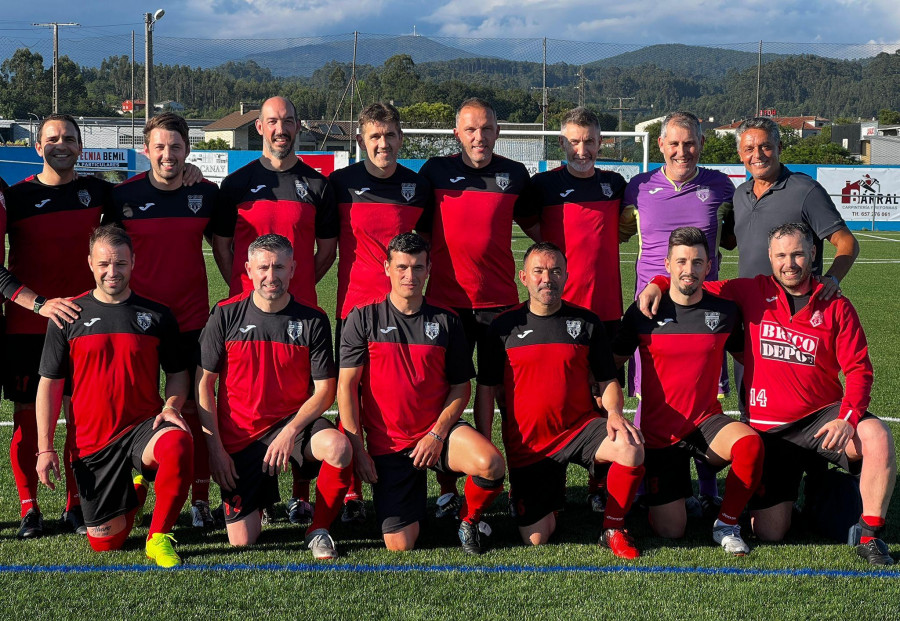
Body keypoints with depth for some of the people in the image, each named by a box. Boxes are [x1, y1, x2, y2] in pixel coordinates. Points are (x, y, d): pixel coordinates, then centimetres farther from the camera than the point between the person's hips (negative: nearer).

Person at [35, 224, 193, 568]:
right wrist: (45, 448, -1)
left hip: (143, 425, -1)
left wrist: (171, 407, -9)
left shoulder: (157, 316, 4)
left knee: (177, 444, -38)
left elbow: (177, 372, 13)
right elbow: (50, 384, 5)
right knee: (105, 542, 0)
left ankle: (159, 537, -17)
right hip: (92, 442, 1)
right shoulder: (68, 316, 3)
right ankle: (133, 492, 35)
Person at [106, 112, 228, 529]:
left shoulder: (206, 193, 2)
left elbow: (220, 246, 14)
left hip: (192, 318, 1)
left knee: (193, 407, 2)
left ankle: (200, 499, 8)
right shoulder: (124, 195, -2)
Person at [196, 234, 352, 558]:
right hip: (240, 435, 0)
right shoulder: (226, 315, -3)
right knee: (241, 543, -7)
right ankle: (260, 493, 29)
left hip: (293, 422, 0)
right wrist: (215, 447, -7)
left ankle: (318, 531, -9)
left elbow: (324, 390, -4)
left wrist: (291, 431, -20)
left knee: (338, 446, -34)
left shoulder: (313, 320, -4)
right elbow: (204, 383, 0)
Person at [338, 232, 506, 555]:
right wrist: (357, 449, -9)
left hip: (438, 430, 1)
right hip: (387, 444, -1)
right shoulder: (363, 319, 0)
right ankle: (413, 500, 27)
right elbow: (346, 386, -2)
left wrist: (438, 433, -9)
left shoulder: (446, 321, 4)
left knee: (491, 464, -31)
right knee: (400, 545, -9)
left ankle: (469, 519, 1)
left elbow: (461, 386, 6)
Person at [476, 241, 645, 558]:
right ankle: (549, 493, 30)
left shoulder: (586, 322, 5)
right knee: (536, 540, -6)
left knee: (632, 449, -32)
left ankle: (613, 530, -8)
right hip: (526, 444, 0)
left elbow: (608, 381, 9)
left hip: (580, 428, 0)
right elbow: (487, 392, 4)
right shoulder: (503, 327, 2)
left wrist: (614, 412, -14)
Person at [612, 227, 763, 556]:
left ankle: (726, 524, -9)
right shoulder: (643, 313, -4)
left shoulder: (725, 311, 0)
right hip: (659, 432, -1)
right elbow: (613, 362, 5)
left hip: (707, 422, 1)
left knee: (750, 443, -34)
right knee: (670, 532, -7)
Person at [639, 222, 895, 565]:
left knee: (878, 437, -33)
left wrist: (848, 417, -18)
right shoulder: (752, 293, 4)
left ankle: (871, 537, -16)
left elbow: (858, 369, -2)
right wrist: (658, 284, -6)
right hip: (767, 428, 0)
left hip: (821, 417, 0)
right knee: (769, 533, -6)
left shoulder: (836, 306, 2)